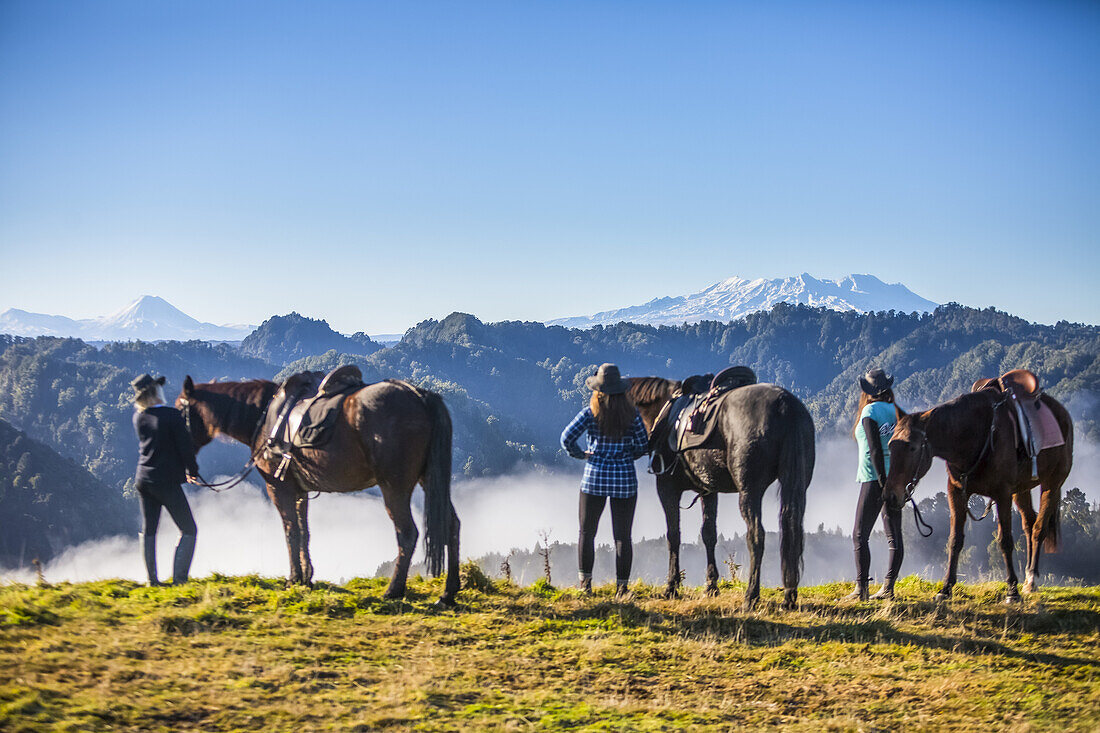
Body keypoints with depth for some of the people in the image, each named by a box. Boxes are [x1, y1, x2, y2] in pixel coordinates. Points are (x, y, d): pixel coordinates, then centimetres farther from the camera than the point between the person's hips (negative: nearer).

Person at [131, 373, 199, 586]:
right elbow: (185, 446, -14)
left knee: (148, 530, 16)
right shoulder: (172, 415, -17)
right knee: (189, 530, 4)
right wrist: (192, 470, 2)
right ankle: (179, 578, -5)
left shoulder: (138, 416, 1)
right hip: (166, 480, -6)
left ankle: (152, 579, 18)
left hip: (144, 479, 6)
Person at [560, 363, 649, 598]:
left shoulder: (589, 413, -6)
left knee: (587, 533, 12)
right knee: (623, 536, 6)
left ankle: (585, 582, 12)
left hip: (594, 478, -1)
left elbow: (567, 438, -13)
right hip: (625, 480, 1)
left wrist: (580, 454, 4)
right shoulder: (632, 415, -3)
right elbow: (643, 446, -1)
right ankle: (622, 587, 7)